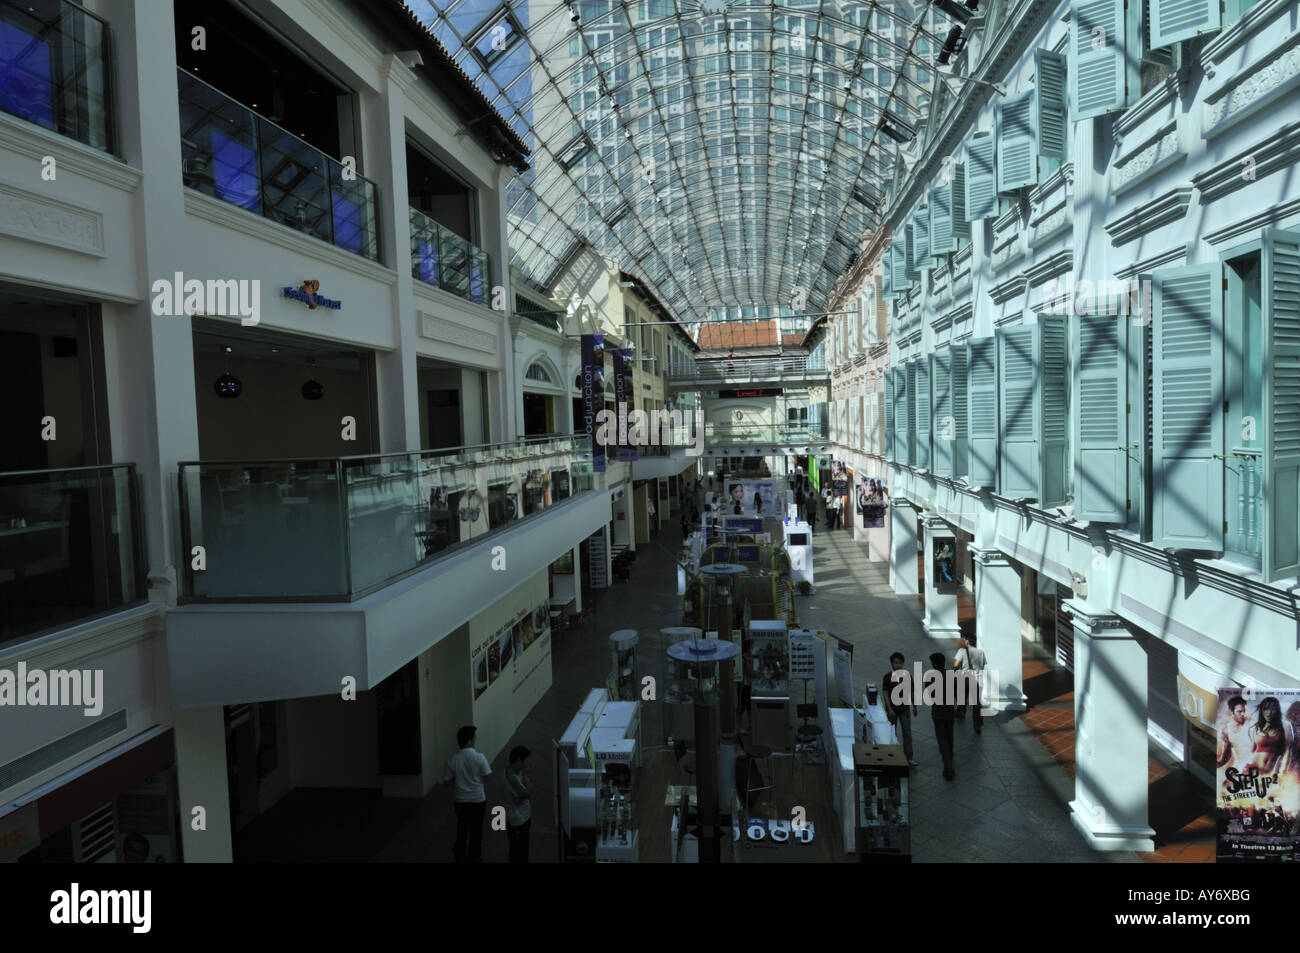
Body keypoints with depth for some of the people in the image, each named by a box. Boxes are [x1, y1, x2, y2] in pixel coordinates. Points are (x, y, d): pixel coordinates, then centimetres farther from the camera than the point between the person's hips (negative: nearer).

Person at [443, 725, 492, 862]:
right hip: (478, 799, -2)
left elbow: (446, 781, -5)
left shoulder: (452, 759, -13)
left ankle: (459, 856, 32)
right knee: (476, 830, 16)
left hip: (461, 800, 2)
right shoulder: (479, 757, -20)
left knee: (462, 828, 21)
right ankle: (473, 857, 29)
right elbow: (488, 777, -13)